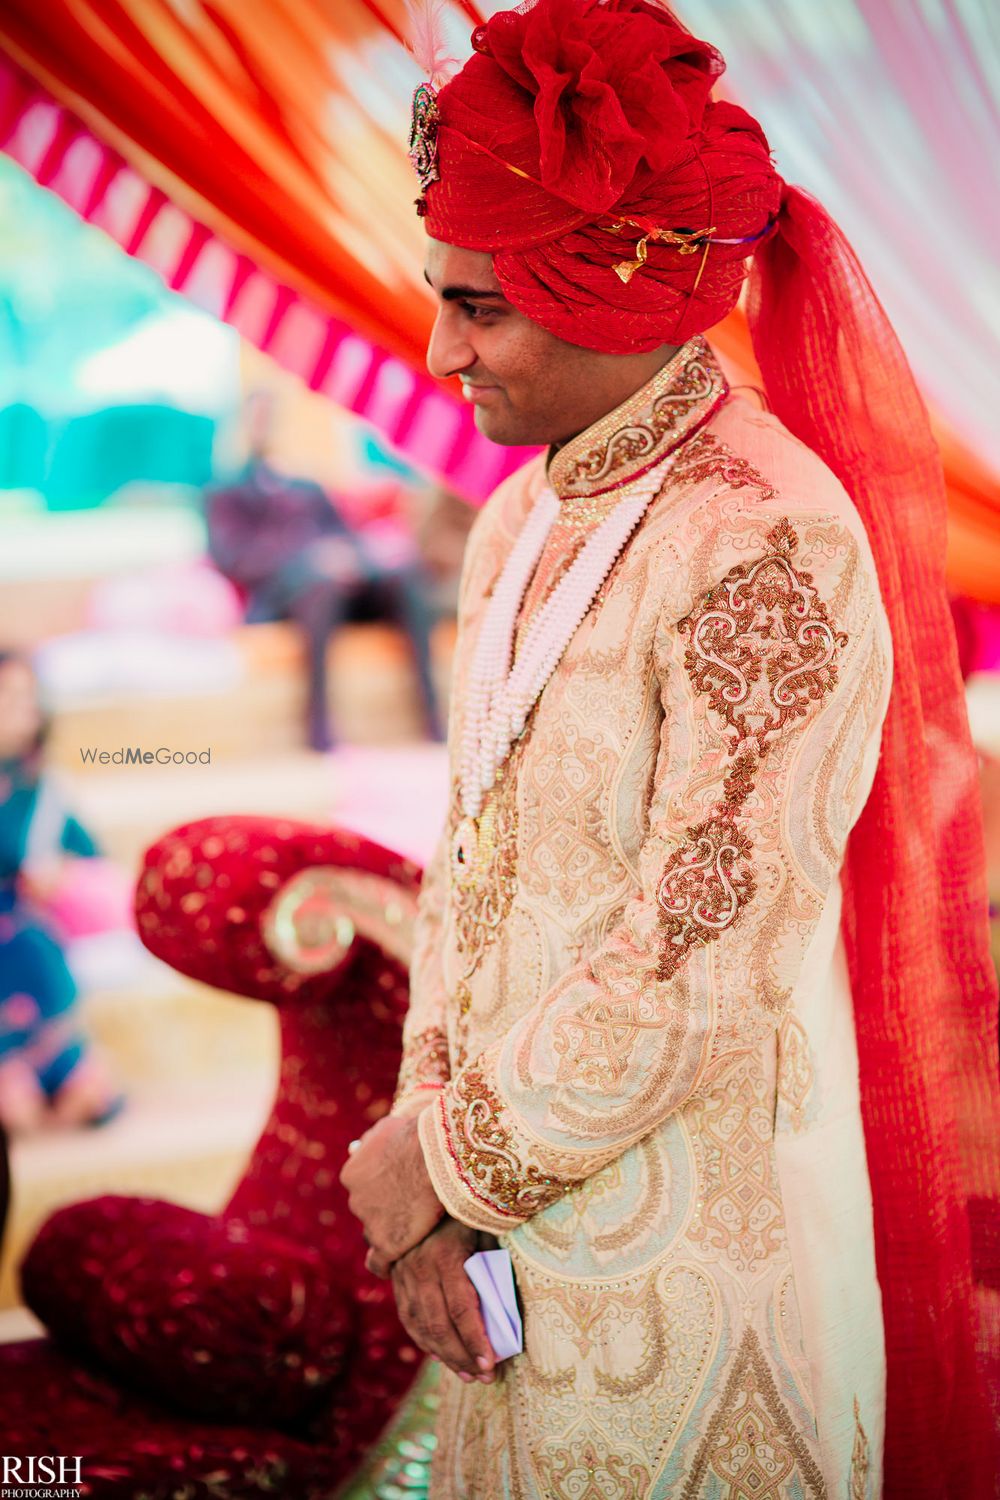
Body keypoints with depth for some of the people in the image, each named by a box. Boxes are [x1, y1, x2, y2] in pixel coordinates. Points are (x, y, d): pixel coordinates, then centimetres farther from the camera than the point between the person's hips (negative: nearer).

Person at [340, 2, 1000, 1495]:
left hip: (689, 1247, -7)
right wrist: (431, 1130, -3)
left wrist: (452, 1163, -12)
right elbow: (470, 854, 8)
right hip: (516, 1214, 7)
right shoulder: (522, 519, 5)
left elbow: (695, 978, -23)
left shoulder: (765, 546, -22)